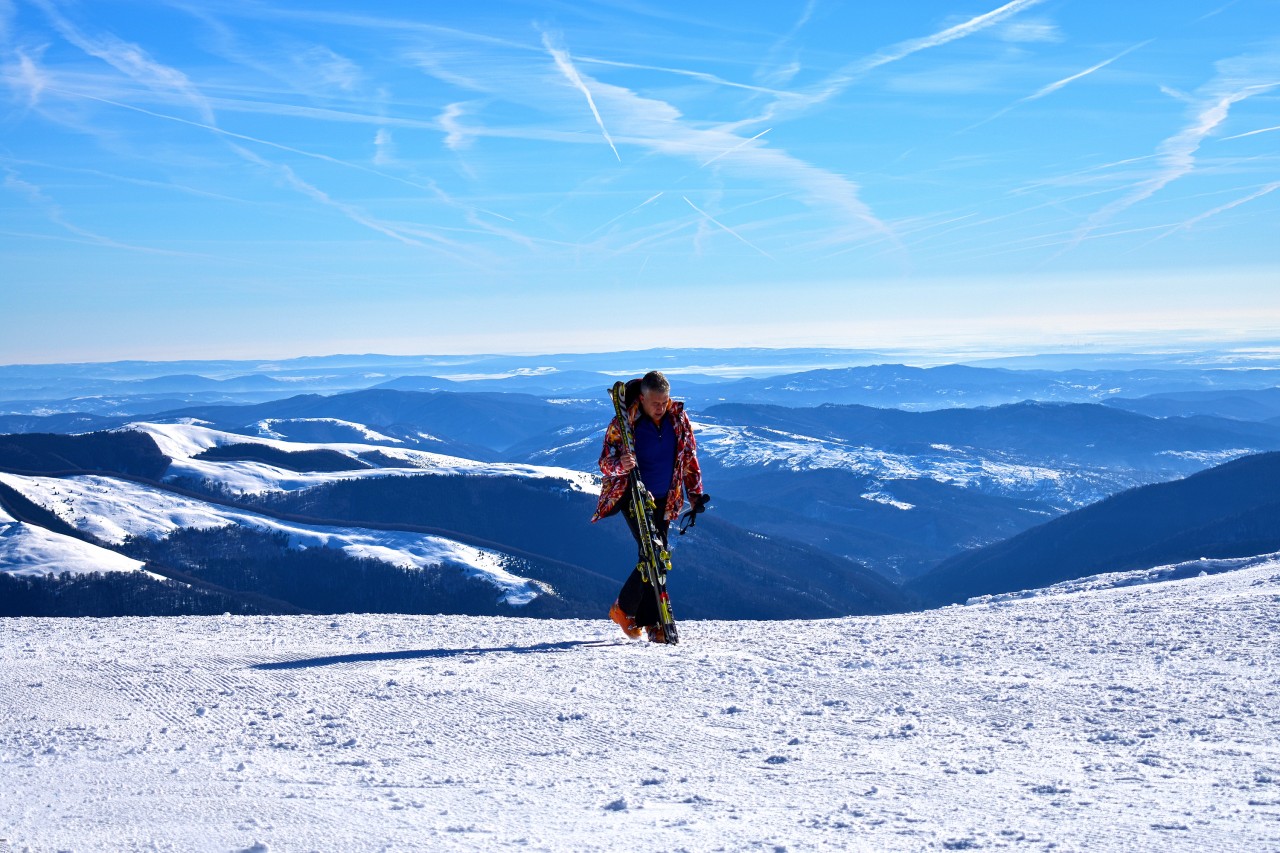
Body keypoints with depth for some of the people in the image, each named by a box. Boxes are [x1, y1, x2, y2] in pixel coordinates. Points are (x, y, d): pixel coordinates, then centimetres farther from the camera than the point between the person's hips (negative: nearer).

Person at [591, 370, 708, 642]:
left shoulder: (678, 418, -3)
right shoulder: (623, 422, -16)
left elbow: (689, 456, 8)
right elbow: (605, 463, -16)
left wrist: (695, 494, 5)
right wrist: (620, 464, -39)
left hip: (663, 500, 5)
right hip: (633, 497, -5)